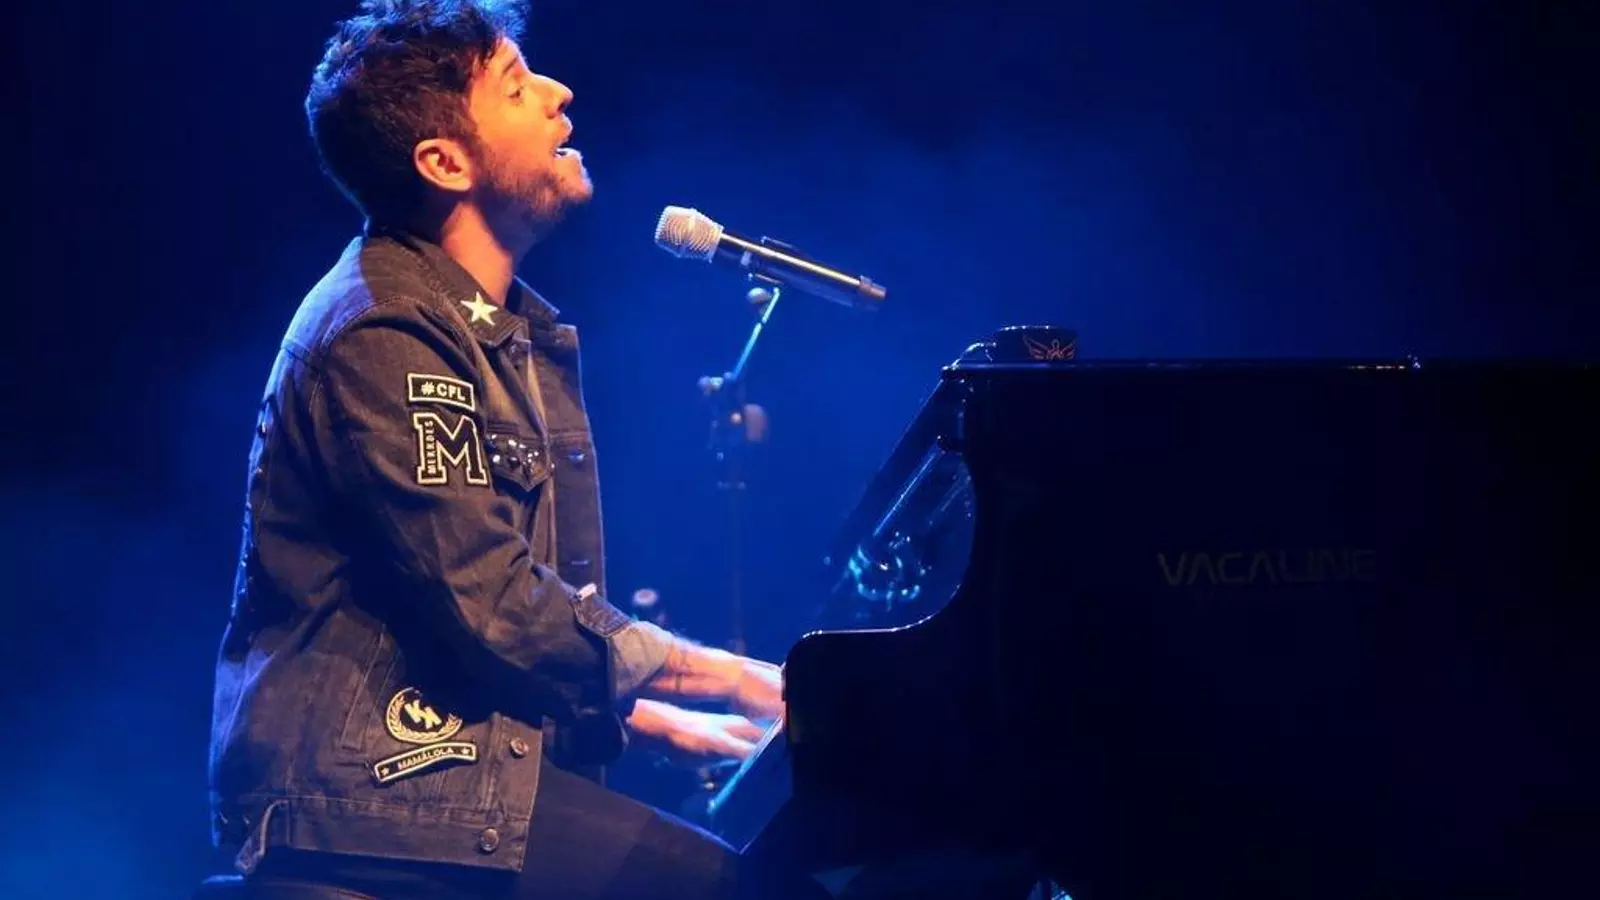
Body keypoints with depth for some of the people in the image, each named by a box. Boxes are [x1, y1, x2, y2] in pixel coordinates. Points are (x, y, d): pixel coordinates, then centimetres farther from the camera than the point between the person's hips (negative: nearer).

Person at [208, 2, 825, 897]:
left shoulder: (516, 330, 19)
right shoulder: (383, 335, -13)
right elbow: (497, 611, -19)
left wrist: (655, 715, 11)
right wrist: (754, 685, -13)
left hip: (475, 757, 10)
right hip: (378, 790, -10)